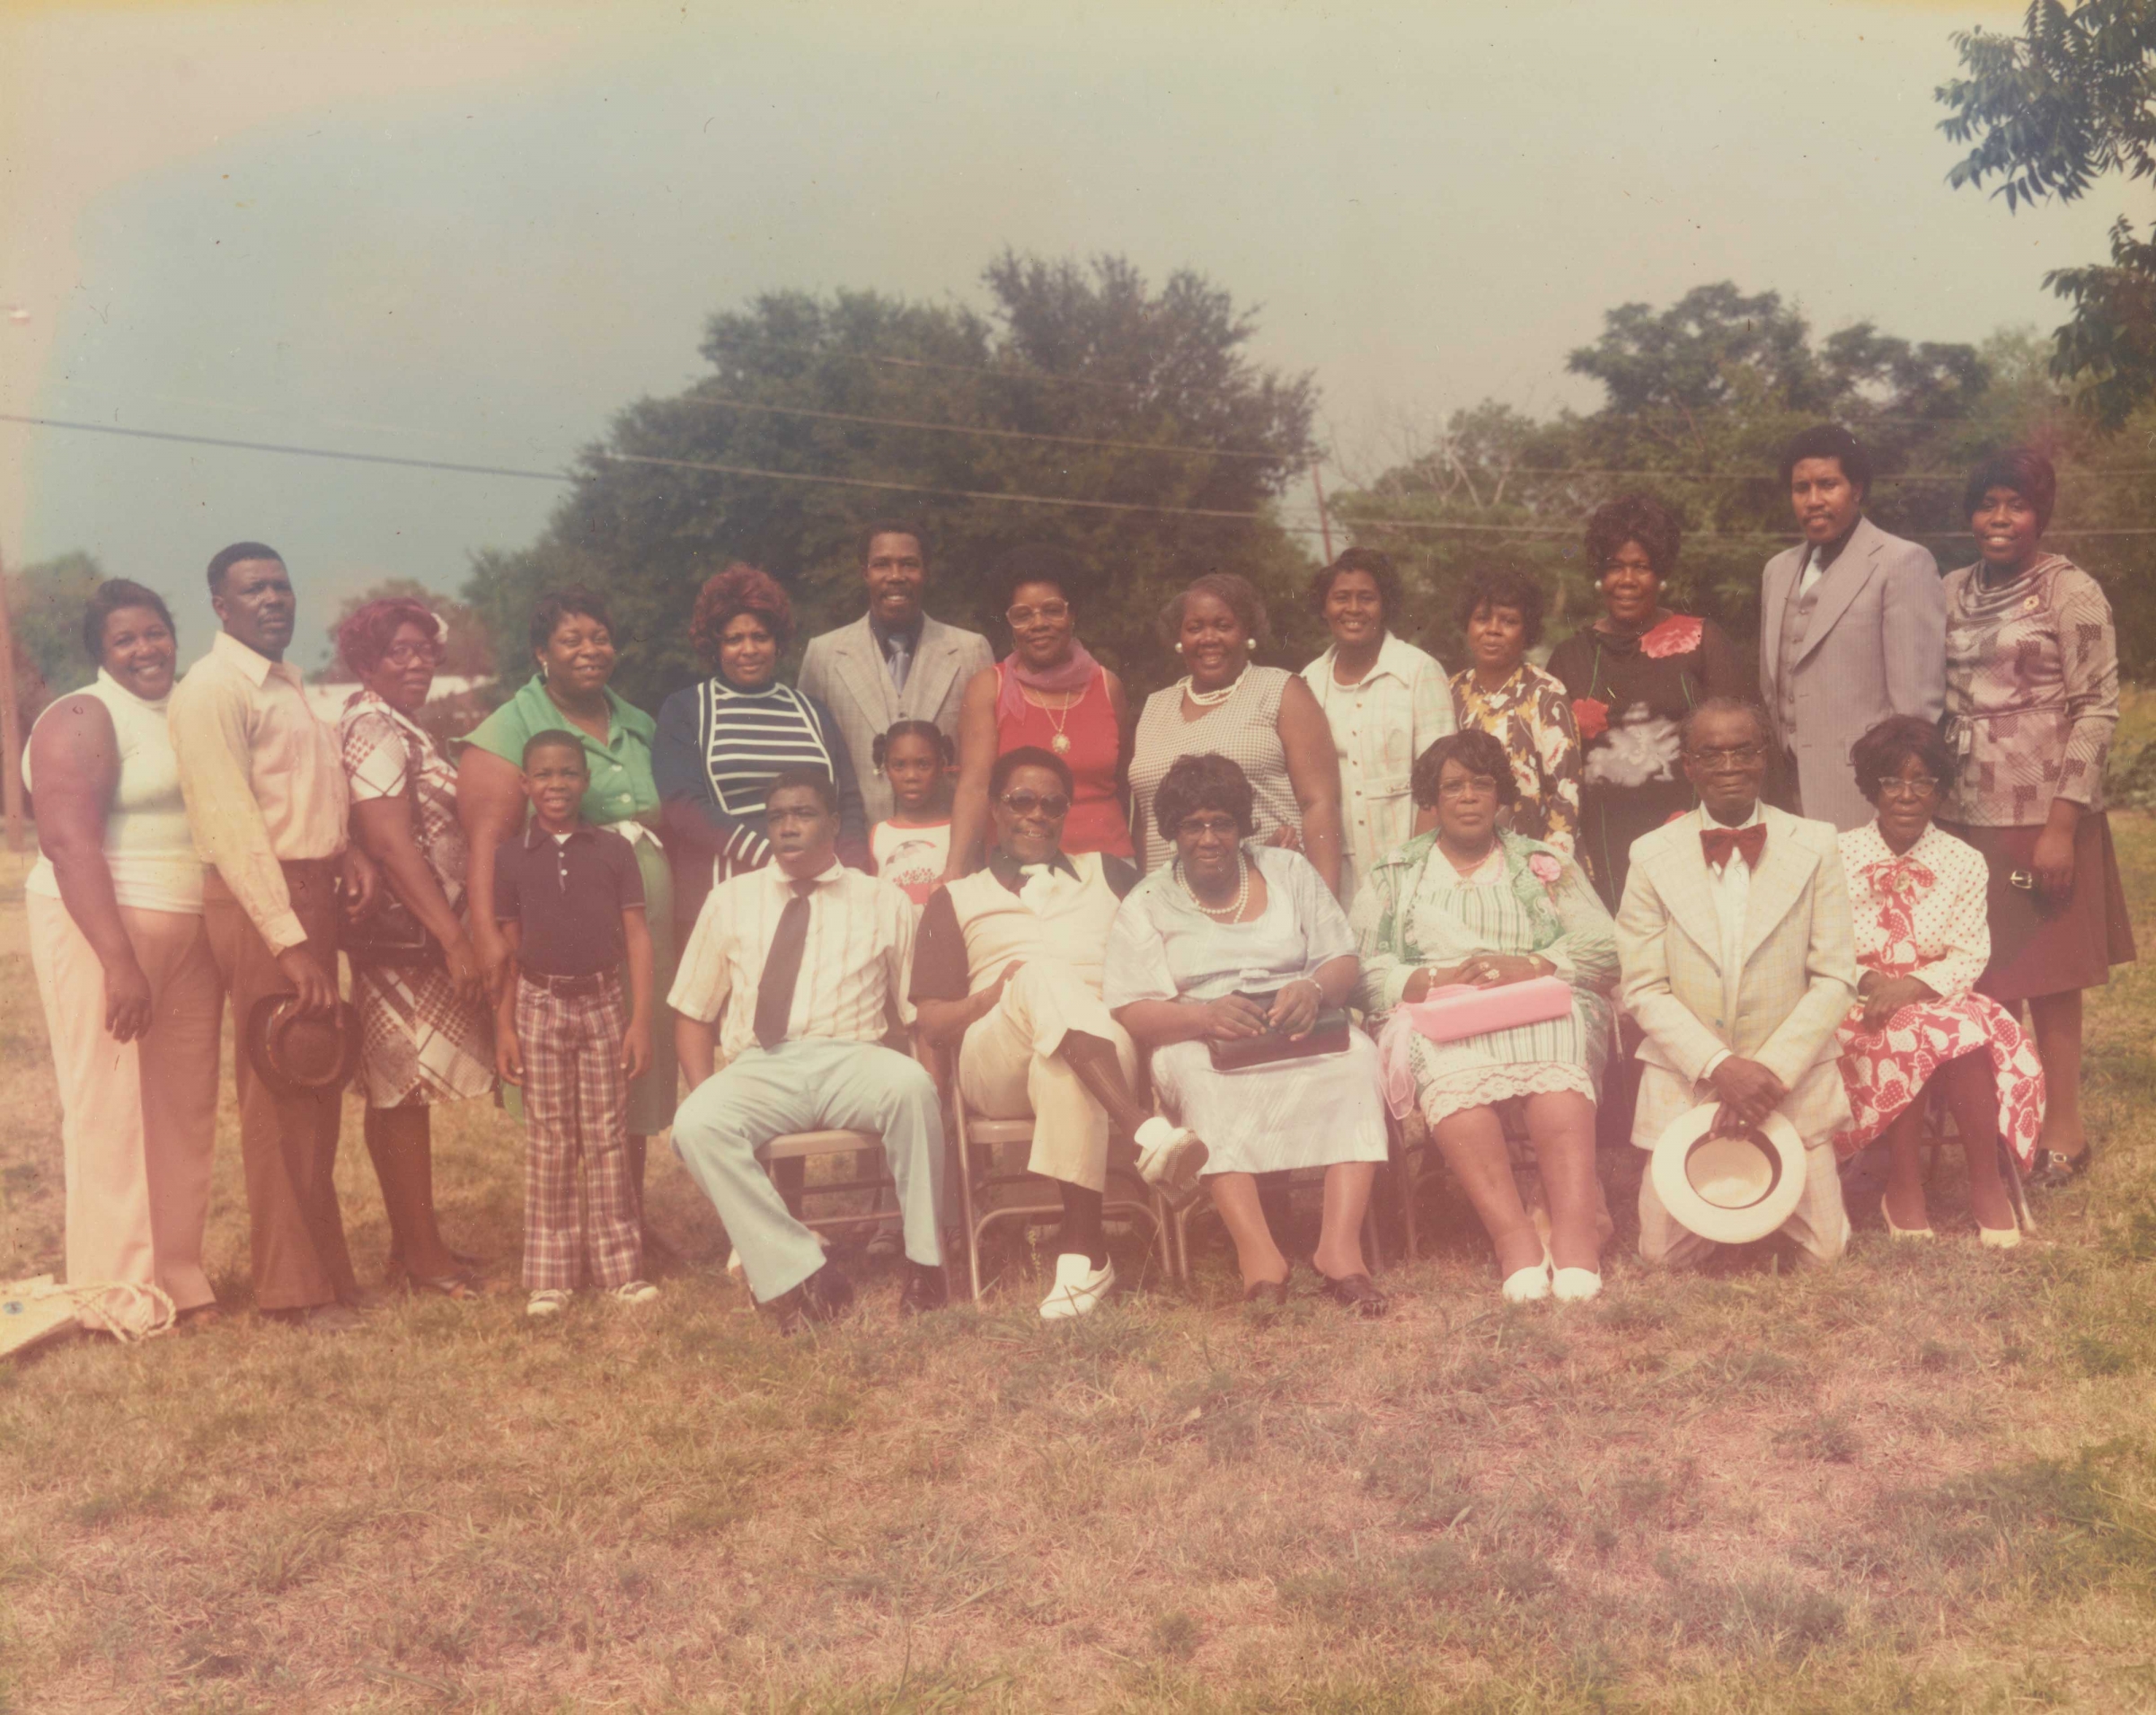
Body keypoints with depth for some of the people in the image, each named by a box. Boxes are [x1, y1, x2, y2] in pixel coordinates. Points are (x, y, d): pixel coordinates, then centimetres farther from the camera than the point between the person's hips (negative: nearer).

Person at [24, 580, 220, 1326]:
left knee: (186, 1109, 9)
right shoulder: (83, 720, -9)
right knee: (112, 1111, -2)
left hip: (190, 934, 7)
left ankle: (178, 1278, 18)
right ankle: (119, 1293, 6)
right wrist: (118, 961, -24)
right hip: (101, 929, -7)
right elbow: (69, 841, -17)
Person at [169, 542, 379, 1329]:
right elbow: (231, 823, -18)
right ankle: (298, 1287, 8)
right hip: (262, 904, -9)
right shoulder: (214, 688, -12)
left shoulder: (286, 683, 16)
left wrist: (349, 848, 0)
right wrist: (290, 940, -22)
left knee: (316, 1094, 14)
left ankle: (321, 1269, 25)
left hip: (312, 894, 9)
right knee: (281, 1097, -2)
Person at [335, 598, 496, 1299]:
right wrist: (455, 938, -22)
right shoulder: (375, 730, -13)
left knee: (403, 1092, 14)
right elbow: (390, 845, -21)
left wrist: (454, 932, 18)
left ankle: (416, 1242, 22)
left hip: (418, 934, 10)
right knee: (403, 1090, -3)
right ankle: (423, 1253, 3)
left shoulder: (398, 728, 18)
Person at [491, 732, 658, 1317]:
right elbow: (507, 946, 5)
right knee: (548, 1142, 4)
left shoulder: (614, 850, 1)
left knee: (608, 1137, 4)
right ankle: (549, 1274, 11)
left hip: (604, 1000, 0)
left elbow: (636, 937, 0)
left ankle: (617, 1264, 13)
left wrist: (640, 1019, -5)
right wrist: (504, 1026, 1)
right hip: (540, 1005, 0)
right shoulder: (511, 857, 3)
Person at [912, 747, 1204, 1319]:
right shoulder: (956, 899, 25)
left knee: (1061, 1066, -40)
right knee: (1044, 975, -36)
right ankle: (1143, 1129, -48)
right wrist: (993, 997, -6)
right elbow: (932, 1023, 13)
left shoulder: (1109, 875, 30)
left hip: (1106, 1051, 0)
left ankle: (1083, 1251, -43)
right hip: (996, 1067, 0)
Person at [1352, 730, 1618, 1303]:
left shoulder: (1546, 865, 23)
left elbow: (1602, 950, 8)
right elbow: (1363, 971, 7)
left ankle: (1576, 1230, -47)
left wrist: (1527, 966, -9)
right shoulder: (1393, 875, 22)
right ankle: (1512, 1235, -46)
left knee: (1557, 1068, -36)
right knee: (1451, 1070, -37)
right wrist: (1438, 980, -10)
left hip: (1540, 1007, 1)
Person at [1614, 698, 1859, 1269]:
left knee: (1823, 1253, -1)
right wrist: (1718, 1066, -17)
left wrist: (1773, 1072, -15)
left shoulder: (1814, 847, 0)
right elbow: (1643, 989, -4)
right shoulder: (1652, 857, -2)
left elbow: (1835, 979, -4)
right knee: (1664, 1258, -1)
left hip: (1793, 1080, 0)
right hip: (1684, 1082, 0)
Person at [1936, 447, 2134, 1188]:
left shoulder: (2073, 592, -6)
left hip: (2042, 816, -5)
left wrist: (2062, 824, -15)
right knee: (1982, 974, 10)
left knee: (2046, 974, 3)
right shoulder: (1954, 591, 9)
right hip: (1965, 814, 5)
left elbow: (2097, 710, -10)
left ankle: (2062, 1127, 15)